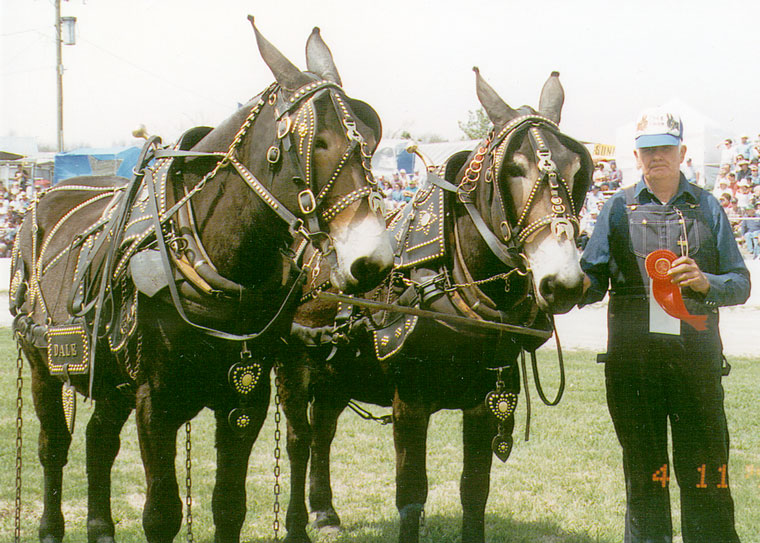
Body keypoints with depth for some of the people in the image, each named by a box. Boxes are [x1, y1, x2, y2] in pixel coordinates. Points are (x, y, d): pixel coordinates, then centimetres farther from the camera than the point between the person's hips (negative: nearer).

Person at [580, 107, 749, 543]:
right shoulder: (619, 209, 10)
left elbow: (741, 283, 7)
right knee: (643, 469, 9)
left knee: (705, 469, 0)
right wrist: (576, 288, -17)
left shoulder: (707, 208, 9)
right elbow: (595, 277, 6)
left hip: (696, 352, -1)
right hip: (633, 355, 1)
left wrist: (705, 282, -13)